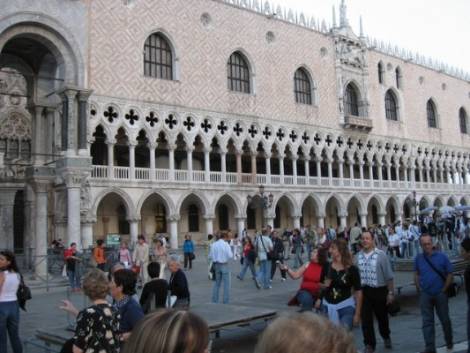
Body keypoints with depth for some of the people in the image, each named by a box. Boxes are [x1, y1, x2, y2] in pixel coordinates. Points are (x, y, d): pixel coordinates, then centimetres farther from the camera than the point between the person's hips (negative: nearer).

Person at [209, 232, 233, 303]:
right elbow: (230, 256, -17)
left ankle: (214, 299, 18)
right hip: (224, 265, -5)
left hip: (216, 265, 5)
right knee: (226, 283, 4)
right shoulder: (226, 244, -12)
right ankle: (225, 300, 4)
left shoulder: (213, 245, 2)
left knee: (217, 282, 16)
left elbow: (210, 256, 5)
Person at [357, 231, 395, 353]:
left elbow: (389, 276, -7)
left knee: (382, 317, 17)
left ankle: (386, 337, 45)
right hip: (363, 291, 2)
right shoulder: (358, 256, -1)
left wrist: (390, 293, -8)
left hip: (379, 290, -2)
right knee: (366, 319, 2)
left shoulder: (381, 255, -11)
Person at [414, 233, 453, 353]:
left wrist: (443, 290, -6)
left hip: (440, 294, -1)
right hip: (425, 295, 1)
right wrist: (420, 289, 2)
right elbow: (416, 275, 10)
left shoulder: (442, 257, -8)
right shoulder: (418, 258, -1)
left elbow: (450, 275, -3)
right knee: (427, 321, 2)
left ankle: (449, 342, 34)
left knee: (445, 319, 13)